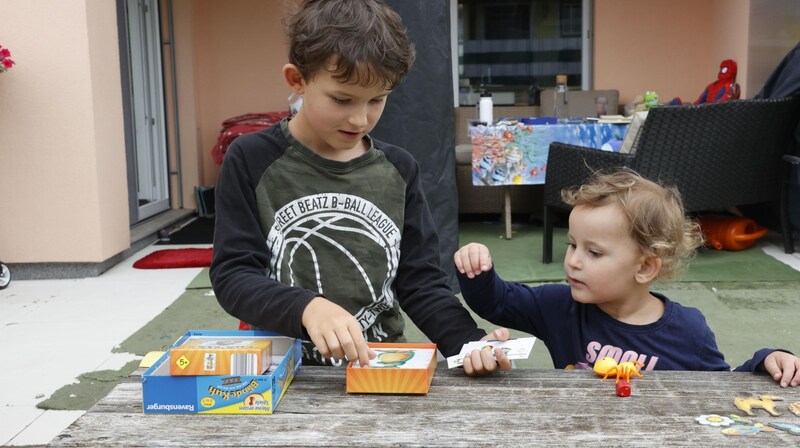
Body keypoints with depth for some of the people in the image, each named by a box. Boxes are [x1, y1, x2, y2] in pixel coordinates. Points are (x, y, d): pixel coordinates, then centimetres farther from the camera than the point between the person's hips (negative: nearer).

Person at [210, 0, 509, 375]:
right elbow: (232, 275, -8)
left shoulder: (399, 170, 4)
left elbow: (421, 282, 5)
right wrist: (306, 308, -26)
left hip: (382, 370, 3)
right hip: (284, 373, -3)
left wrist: (469, 343, -13)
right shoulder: (252, 161, -4)